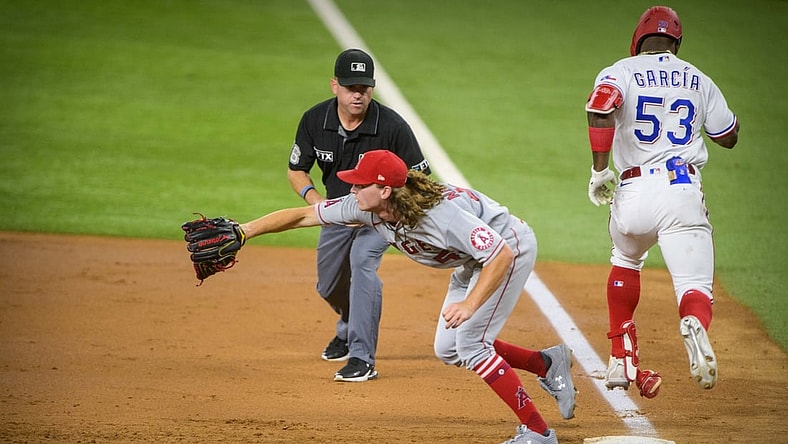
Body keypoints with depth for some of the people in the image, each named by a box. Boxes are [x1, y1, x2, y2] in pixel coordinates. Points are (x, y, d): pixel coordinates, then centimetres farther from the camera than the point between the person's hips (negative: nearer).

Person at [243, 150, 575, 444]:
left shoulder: (441, 213, -38)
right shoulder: (367, 208, -17)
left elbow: (502, 255, -38)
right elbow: (303, 216, -9)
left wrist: (469, 305, -47)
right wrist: (246, 231, -15)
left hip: (511, 247, -9)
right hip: (472, 261, 9)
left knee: (469, 344, -16)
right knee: (448, 350, 9)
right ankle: (548, 364, 23)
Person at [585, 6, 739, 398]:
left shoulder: (621, 72, 7)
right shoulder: (698, 80, 16)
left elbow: (600, 105, -16)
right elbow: (729, 137, 25)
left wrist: (599, 170, -9)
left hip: (633, 192, 0)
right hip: (683, 190, 0)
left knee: (626, 262, 30)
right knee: (694, 285, -5)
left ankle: (622, 362, 27)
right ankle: (695, 324, -42)